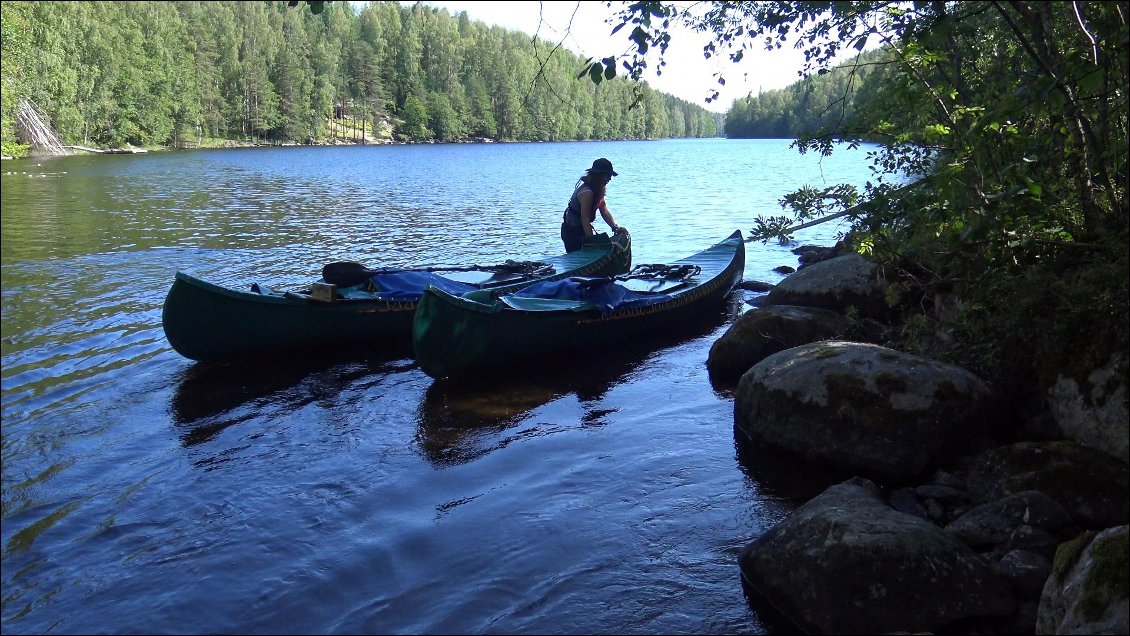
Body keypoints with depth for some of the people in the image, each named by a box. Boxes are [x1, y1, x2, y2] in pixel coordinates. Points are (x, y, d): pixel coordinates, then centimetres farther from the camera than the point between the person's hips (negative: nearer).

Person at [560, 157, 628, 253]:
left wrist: (616, 227, -11)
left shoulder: (598, 188, 2)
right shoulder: (587, 192, -28)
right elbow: (585, 219, -29)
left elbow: (604, 210, 1)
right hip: (573, 233, -10)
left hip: (581, 229, 10)